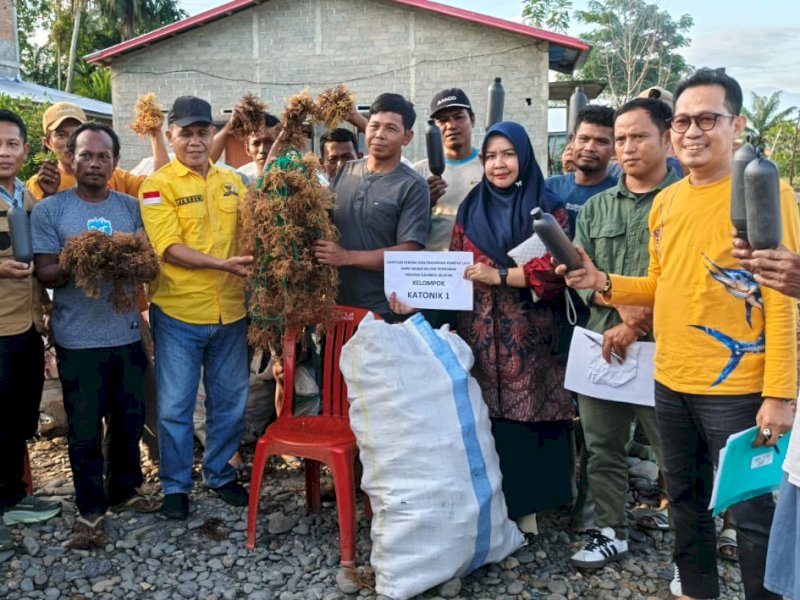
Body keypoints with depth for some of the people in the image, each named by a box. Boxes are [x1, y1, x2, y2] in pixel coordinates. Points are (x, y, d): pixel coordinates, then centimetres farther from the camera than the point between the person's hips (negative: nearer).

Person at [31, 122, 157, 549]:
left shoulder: (131, 207, 7)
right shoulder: (48, 210, -2)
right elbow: (45, 273, -6)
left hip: (127, 333, 3)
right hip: (78, 338, -3)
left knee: (130, 419, 12)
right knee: (85, 428, 3)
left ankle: (124, 491, 30)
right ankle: (91, 508, 17)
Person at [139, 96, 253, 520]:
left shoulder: (232, 182, 9)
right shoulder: (158, 185, -6)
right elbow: (169, 248, -14)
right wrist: (222, 264, -26)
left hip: (230, 312, 4)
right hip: (178, 314, -4)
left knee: (229, 401, 14)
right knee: (175, 406, 6)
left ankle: (220, 474, 32)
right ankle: (175, 485, 22)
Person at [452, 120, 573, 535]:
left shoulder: (548, 209, 2)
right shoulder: (470, 209, 12)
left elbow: (556, 271, -8)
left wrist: (499, 275, -12)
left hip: (529, 337, -2)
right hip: (479, 333, 3)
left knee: (526, 419, -1)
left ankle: (525, 506, 14)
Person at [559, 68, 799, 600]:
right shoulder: (666, 201, 8)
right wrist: (602, 283, -2)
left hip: (736, 387, -7)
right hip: (671, 382, 7)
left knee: (750, 511, 3)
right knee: (686, 498, 20)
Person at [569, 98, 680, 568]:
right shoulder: (596, 207, 13)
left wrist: (636, 326, -16)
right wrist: (620, 304, -13)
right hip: (599, 344, 5)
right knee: (603, 447, 13)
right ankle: (611, 532, 28)